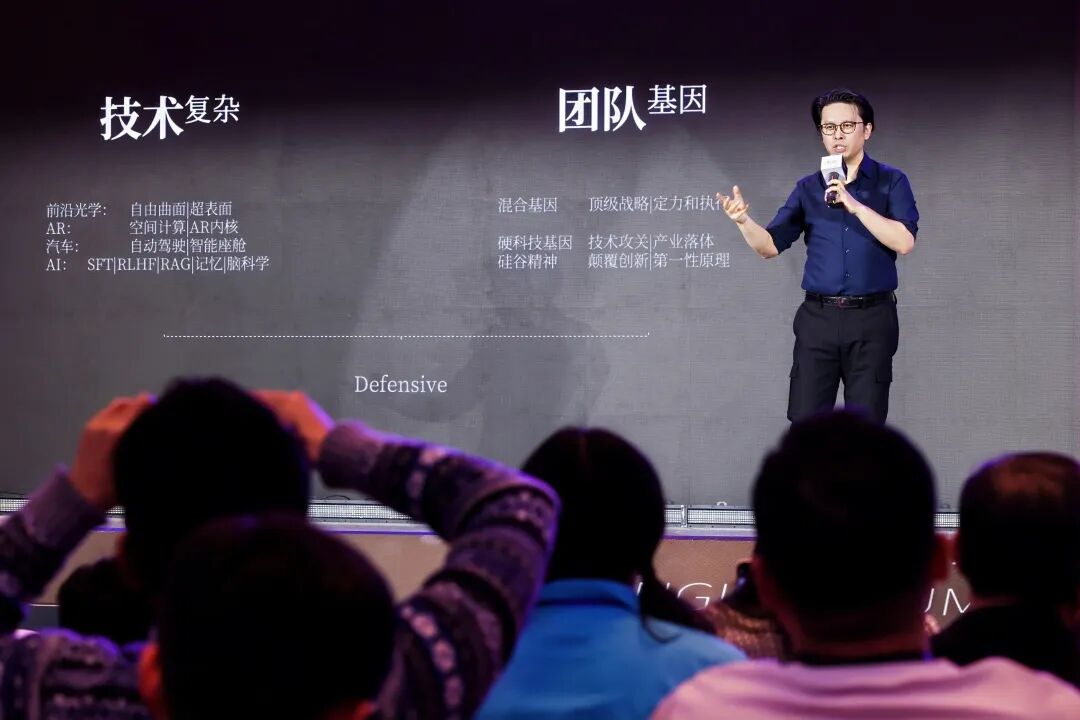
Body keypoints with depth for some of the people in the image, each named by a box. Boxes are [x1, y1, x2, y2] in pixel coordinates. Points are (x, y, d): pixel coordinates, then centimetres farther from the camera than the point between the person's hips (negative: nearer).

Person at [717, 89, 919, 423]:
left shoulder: (890, 182, 1)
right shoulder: (809, 188, 10)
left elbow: (904, 242, -12)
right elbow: (770, 245, 6)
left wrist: (854, 205, -19)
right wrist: (743, 220, -14)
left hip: (870, 319, -2)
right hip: (818, 318, 2)